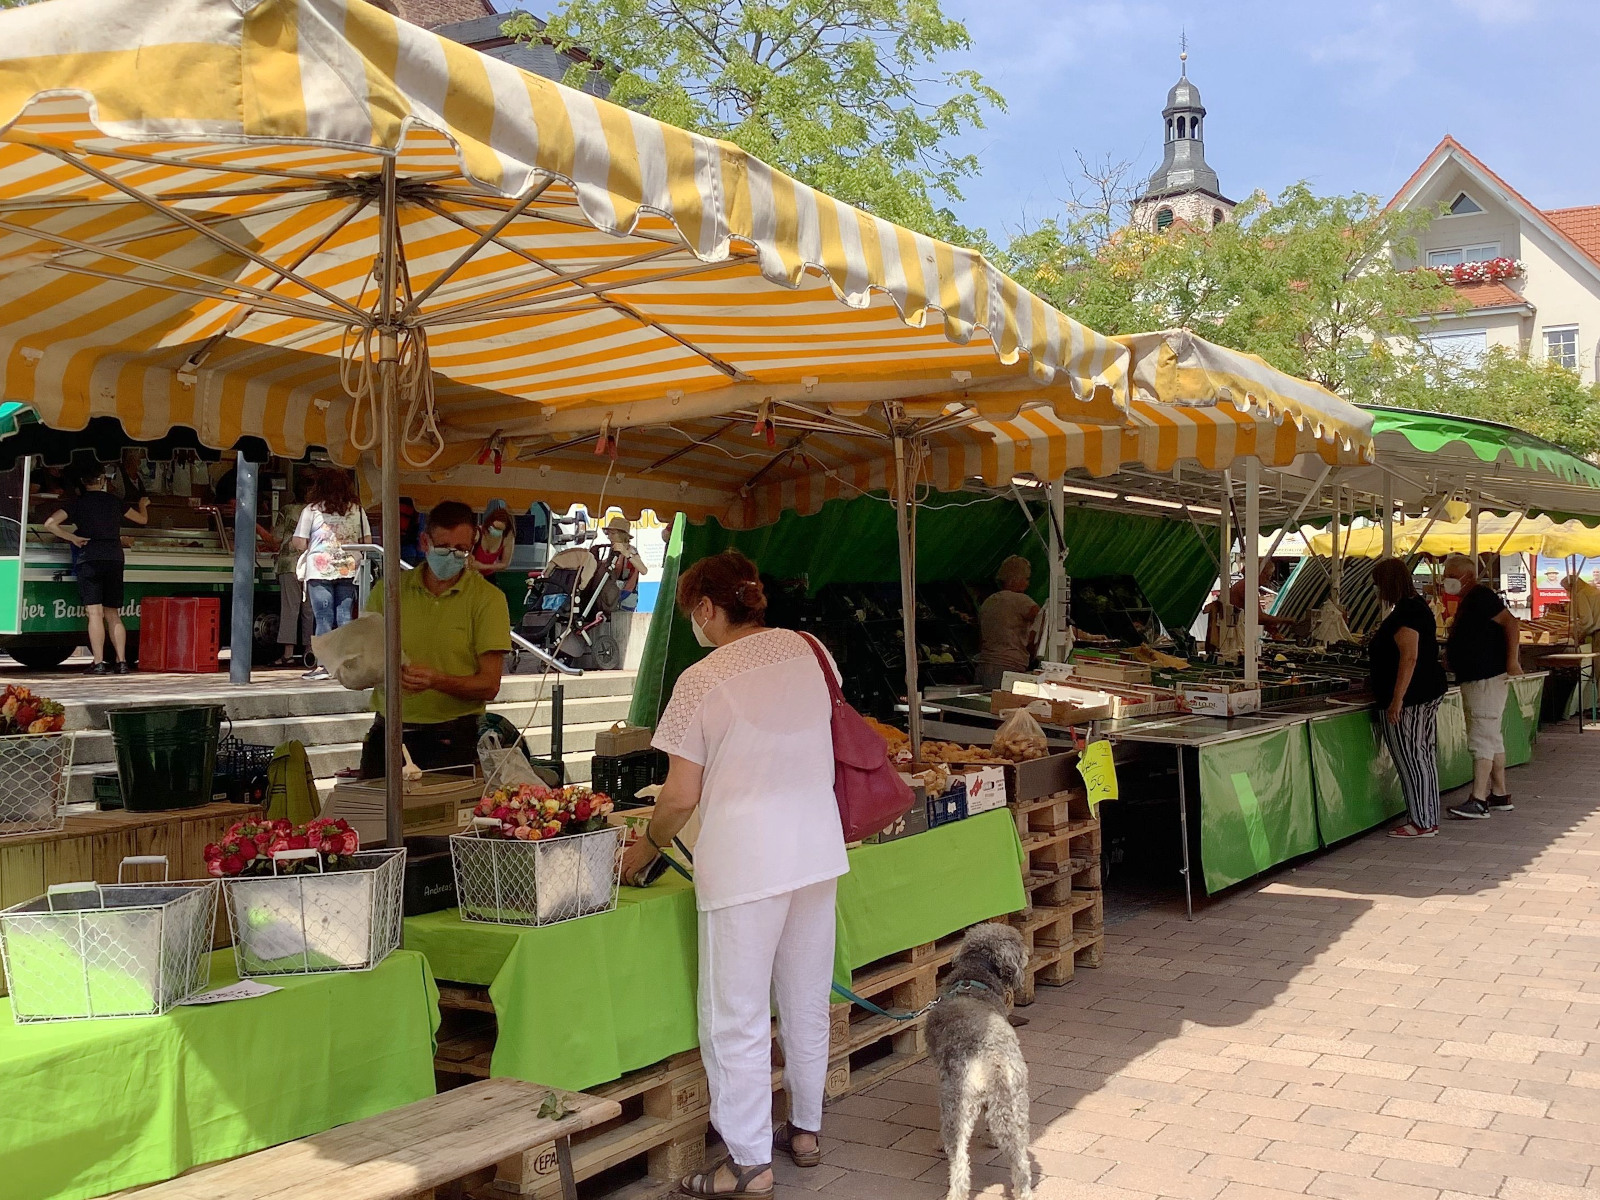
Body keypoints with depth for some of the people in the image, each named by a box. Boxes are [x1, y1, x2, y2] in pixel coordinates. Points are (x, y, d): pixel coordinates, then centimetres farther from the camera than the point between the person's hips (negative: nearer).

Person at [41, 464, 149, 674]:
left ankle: (98, 663, -14)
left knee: (95, 613, -7)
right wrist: (143, 504, 47)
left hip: (90, 560, -3)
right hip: (115, 560, 3)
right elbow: (142, 519, 26)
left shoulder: (78, 502, 3)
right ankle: (122, 662, 0)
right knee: (113, 615, 8)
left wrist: (73, 538, 2)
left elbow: (50, 523, -7)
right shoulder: (115, 502, 11)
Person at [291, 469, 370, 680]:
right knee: (345, 617, 5)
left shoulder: (312, 510, -1)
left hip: (320, 569, -3)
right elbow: (367, 541, 10)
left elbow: (299, 544, -3)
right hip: (348, 568, 3)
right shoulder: (357, 510, 8)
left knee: (324, 618, -1)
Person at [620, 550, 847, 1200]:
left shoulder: (701, 681, -14)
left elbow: (682, 795, -12)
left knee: (737, 1018, 5)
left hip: (745, 864, -7)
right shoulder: (807, 651, 3)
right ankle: (806, 1130, 33)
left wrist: (646, 847, 6)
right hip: (818, 849, 7)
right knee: (807, 1001, 19)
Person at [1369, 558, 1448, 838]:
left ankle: (1421, 822, 0)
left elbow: (1409, 657, -24)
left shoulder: (1404, 613, -18)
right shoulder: (1419, 607, 15)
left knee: (1411, 759, -5)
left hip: (1410, 698, -11)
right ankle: (1428, 820, 18)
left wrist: (1397, 698, -25)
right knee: (1425, 757, 12)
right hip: (1430, 692, 11)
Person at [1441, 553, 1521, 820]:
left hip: (1487, 679, -11)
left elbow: (1511, 623, -24)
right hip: (1475, 679, 11)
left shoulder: (1480, 596, -15)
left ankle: (1478, 802, -12)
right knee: (1492, 738, 14)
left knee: (1481, 738, -12)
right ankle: (1500, 796, 21)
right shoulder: (1468, 601, 17)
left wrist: (1512, 661, -27)